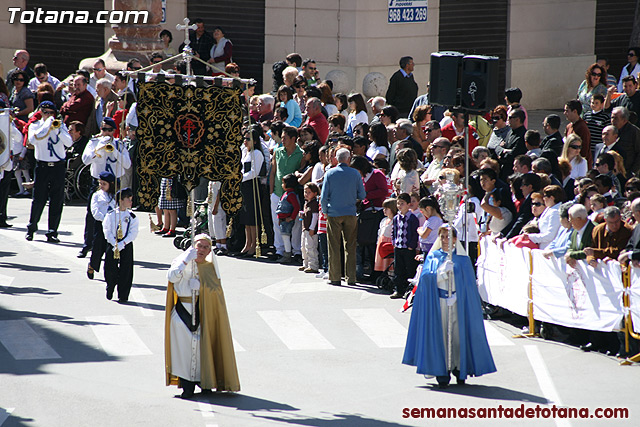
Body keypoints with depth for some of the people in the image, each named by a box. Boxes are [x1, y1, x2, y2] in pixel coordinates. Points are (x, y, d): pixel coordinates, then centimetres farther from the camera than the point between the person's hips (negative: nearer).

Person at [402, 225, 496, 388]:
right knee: (440, 335, -6)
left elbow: (469, 283, 5)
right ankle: (442, 373, -5)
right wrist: (442, 271, -20)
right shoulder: (433, 257, 9)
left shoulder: (462, 259, 7)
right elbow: (426, 277, -5)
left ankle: (459, 368, 14)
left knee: (458, 335, -2)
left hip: (458, 302, 0)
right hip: (438, 303, 0)